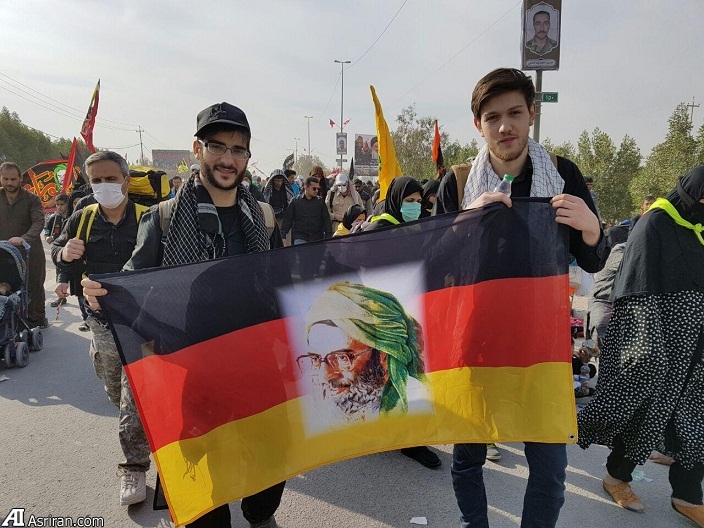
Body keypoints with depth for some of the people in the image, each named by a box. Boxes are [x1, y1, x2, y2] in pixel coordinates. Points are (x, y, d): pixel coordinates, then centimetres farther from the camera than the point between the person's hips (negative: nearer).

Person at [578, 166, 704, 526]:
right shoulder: (654, 225, -13)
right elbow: (639, 290, -19)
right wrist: (649, 342, -23)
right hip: (660, 339, -8)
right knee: (648, 405, 2)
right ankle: (617, 476, 22)